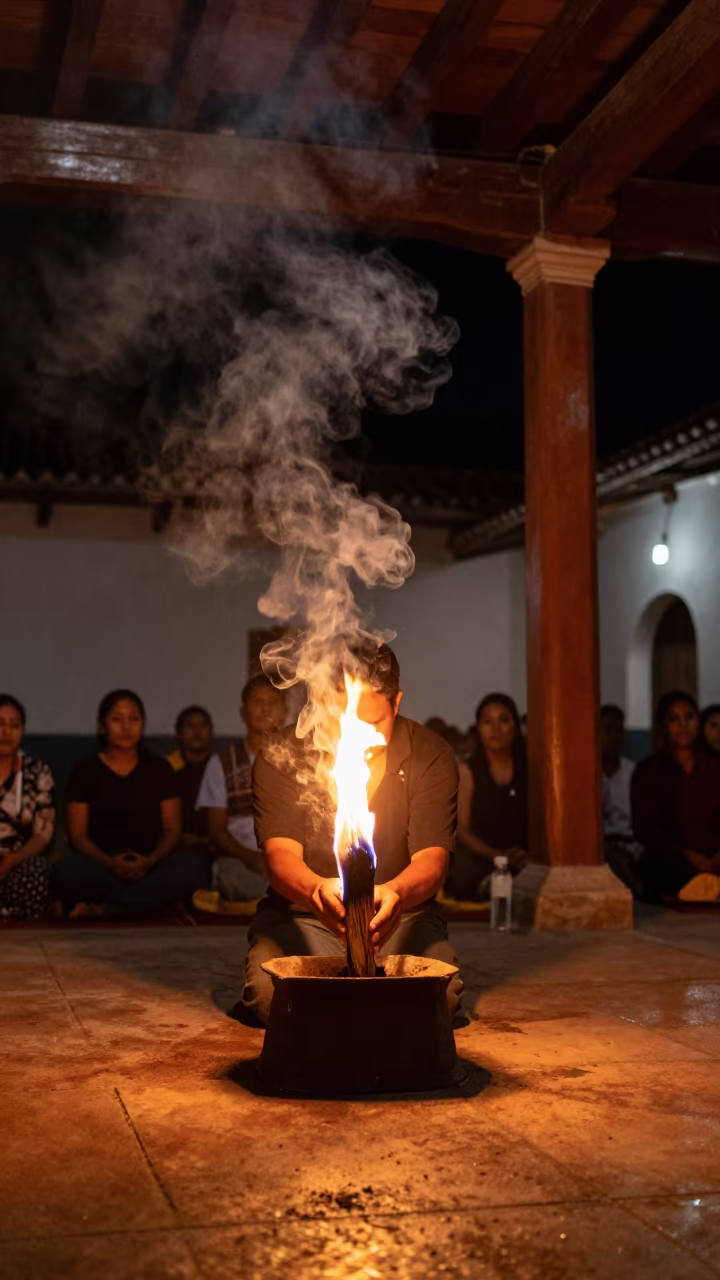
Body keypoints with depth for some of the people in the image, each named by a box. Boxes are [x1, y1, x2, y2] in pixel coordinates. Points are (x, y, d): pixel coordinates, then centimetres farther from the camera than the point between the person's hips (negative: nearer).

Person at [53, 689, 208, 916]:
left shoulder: (159, 769, 14)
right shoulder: (86, 771, 10)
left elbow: (172, 831, 8)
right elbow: (78, 834, 2)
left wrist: (150, 861, -14)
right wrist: (110, 863, -17)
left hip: (149, 867, 2)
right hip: (102, 867, -2)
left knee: (192, 867, -30)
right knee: (68, 868, -34)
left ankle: (101, 910, -26)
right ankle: (157, 901, -25)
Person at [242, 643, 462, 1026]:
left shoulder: (430, 757, -7)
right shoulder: (281, 757, -9)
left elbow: (432, 858, -15)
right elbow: (281, 855, -19)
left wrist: (395, 893, -40)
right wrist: (318, 890, -44)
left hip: (403, 917, 1)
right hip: (300, 916, -1)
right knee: (268, 991, -30)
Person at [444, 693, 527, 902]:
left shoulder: (530, 769, 10)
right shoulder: (466, 772, 7)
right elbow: (462, 829, 1)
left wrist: (528, 856, -14)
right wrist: (496, 855, -14)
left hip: (524, 865, 2)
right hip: (479, 862, -2)